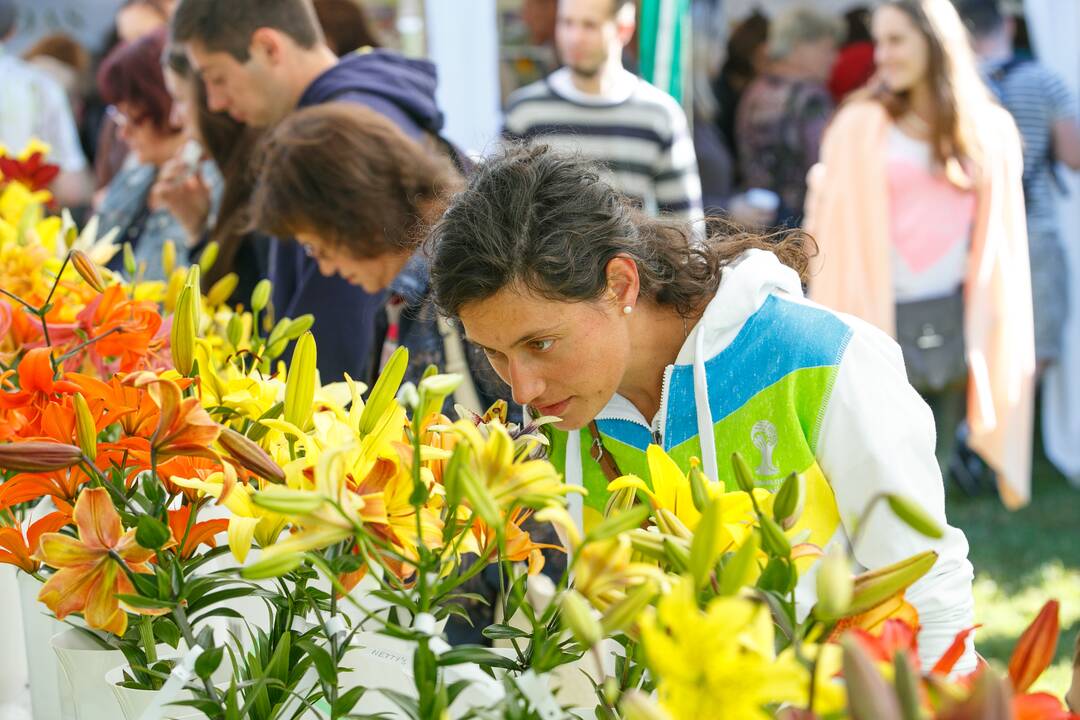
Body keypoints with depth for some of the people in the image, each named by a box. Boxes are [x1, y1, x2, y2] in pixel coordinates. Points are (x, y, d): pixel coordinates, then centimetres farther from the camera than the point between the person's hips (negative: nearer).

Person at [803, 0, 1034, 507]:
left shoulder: (989, 132, 9)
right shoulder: (860, 127, 0)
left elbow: (999, 238, 11)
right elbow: (837, 236, -1)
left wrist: (997, 336, 8)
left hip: (955, 326, 3)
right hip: (882, 322, -3)